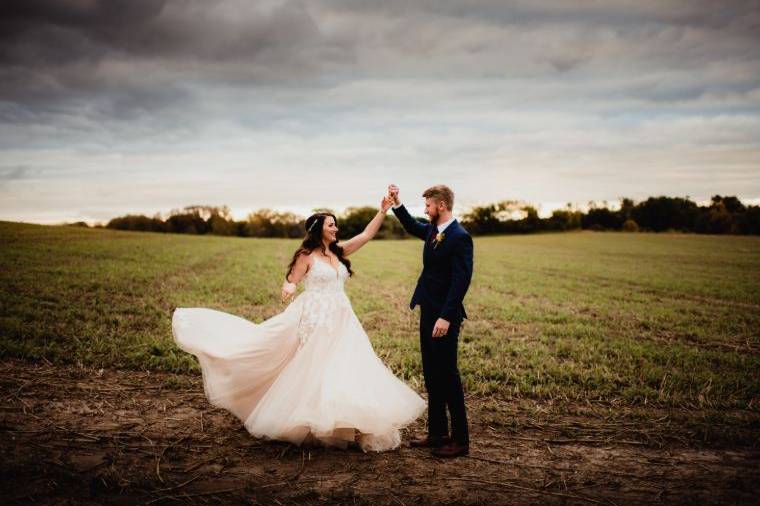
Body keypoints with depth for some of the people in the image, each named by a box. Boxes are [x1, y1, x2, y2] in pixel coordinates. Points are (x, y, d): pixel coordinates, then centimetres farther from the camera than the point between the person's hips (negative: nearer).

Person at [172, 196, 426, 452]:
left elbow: (367, 234, 8)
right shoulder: (306, 256, -3)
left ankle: (347, 427, 9)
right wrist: (288, 287, -24)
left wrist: (383, 210, 1)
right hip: (316, 320, -6)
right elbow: (291, 281, 0)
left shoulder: (339, 250, 11)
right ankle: (308, 426, 10)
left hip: (341, 321, 6)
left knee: (344, 371, 2)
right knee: (314, 371, -3)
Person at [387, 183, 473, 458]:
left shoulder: (459, 237, -16)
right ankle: (437, 432, 25)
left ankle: (460, 440, 8)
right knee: (432, 374, 14)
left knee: (447, 374, -3)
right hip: (428, 312, 9)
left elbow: (461, 280, -22)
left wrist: (446, 317, -25)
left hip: (444, 316, -9)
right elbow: (412, 226, 32)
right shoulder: (432, 230, 10)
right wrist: (396, 203, 19)